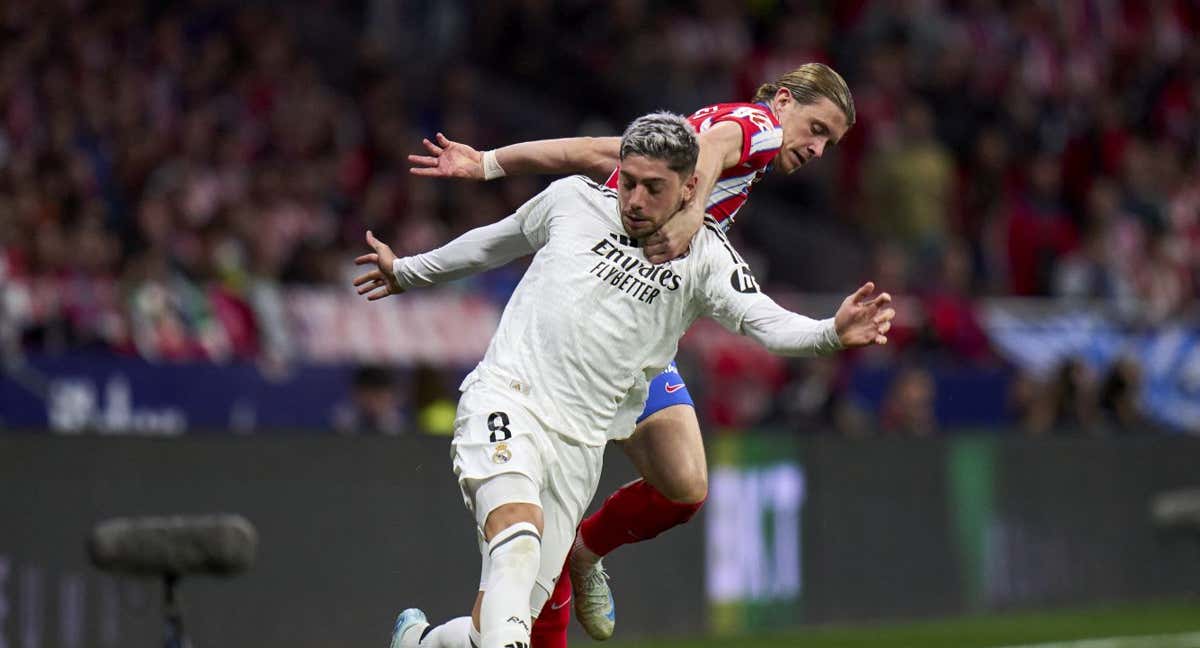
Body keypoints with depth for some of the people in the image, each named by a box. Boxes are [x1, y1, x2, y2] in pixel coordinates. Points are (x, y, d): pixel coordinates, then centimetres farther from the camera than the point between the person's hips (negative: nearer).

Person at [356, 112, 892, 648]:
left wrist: (832, 333, -34)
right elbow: (496, 241, 26)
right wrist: (407, 272, 38)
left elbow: (766, 321, -13)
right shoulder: (573, 200, 7)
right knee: (517, 535, -33)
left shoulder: (703, 257, 3)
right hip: (504, 398, -1)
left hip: (578, 444, 2)